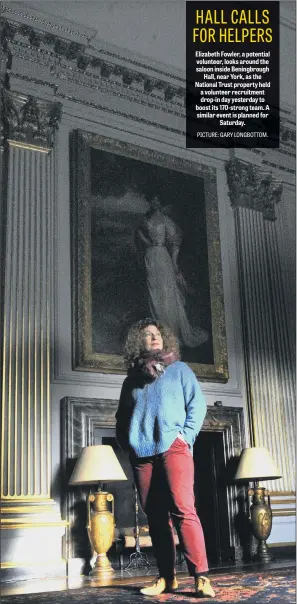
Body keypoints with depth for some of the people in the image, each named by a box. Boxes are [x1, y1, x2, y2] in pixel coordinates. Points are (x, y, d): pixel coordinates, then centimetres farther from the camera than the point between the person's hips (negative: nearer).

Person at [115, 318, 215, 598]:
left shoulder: (179, 369, 12)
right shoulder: (131, 379, 18)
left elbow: (198, 405, 5)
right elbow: (121, 417, 24)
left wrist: (186, 436, -7)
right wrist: (126, 443, 8)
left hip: (173, 448, -3)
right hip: (142, 453, 4)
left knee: (183, 510, -14)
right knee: (155, 517, 4)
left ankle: (201, 577, -12)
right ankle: (166, 577, 11)